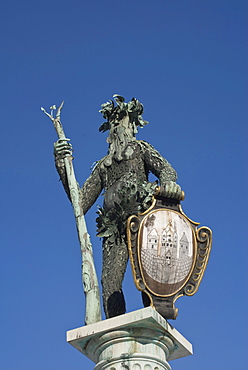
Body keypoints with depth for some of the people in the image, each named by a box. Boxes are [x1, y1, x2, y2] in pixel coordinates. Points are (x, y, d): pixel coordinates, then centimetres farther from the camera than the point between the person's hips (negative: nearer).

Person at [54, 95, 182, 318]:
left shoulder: (140, 149, 25)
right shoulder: (102, 166, 31)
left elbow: (166, 170, 5)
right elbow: (80, 203, 24)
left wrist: (168, 183, -21)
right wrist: (62, 167, 17)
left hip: (140, 216, -3)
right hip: (114, 228, 3)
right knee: (109, 281, -16)